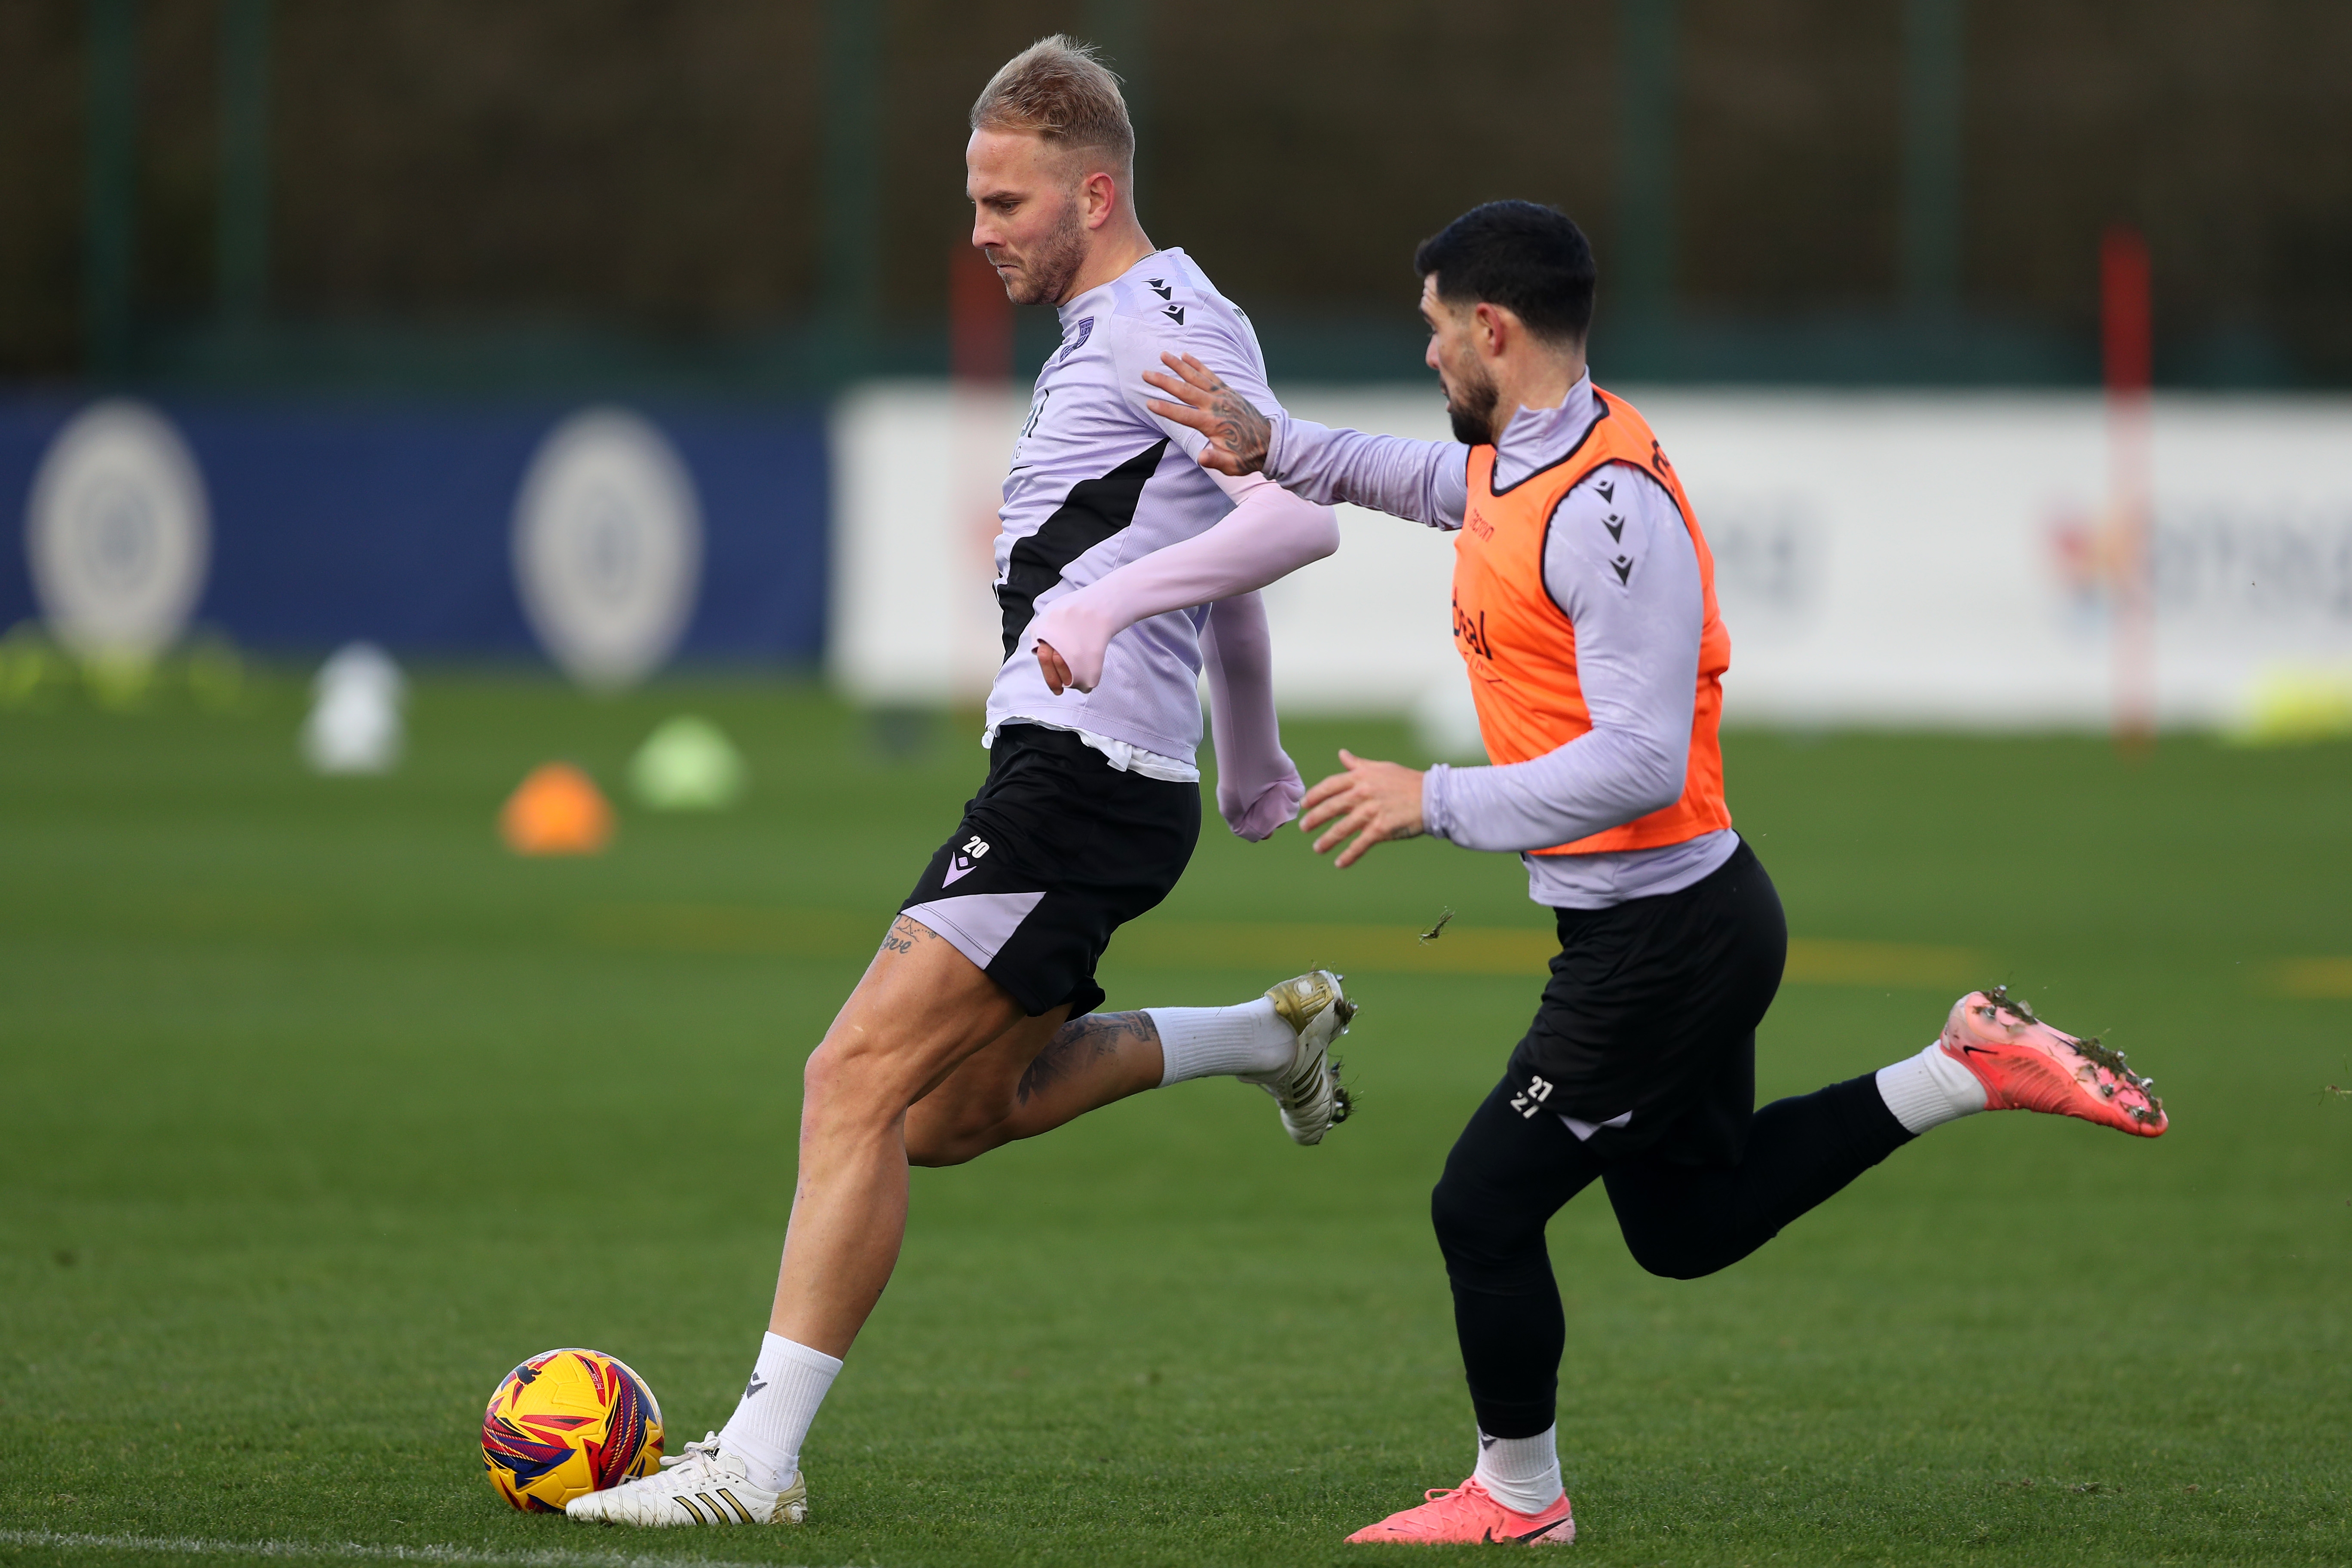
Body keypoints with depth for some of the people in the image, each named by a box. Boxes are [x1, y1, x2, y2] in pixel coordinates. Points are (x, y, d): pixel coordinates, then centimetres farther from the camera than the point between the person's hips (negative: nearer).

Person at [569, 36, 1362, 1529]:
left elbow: (1300, 516, -26)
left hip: (1082, 781, -11)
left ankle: (760, 1459, -18)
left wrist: (1113, 603, -34)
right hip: (1062, 778, 11)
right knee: (949, 1114, 17)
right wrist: (1254, 761, 42)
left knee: (861, 1082, -16)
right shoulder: (1113, 329, 21)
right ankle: (1272, 1036, 24)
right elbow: (1217, 554, 33)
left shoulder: (1167, 324, -11)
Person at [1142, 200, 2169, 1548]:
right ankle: (1972, 1069, 18)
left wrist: (1436, 802, -26)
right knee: (1687, 1225, 21)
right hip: (1685, 919, 10)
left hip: (1661, 937, -10)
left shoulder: (1609, 508, -24)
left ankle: (1518, 1495, 19)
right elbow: (1424, 479, 32)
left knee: (1485, 1205, 1)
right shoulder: (1519, 457, 6)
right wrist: (1270, 445, 18)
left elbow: (1640, 763, -30)